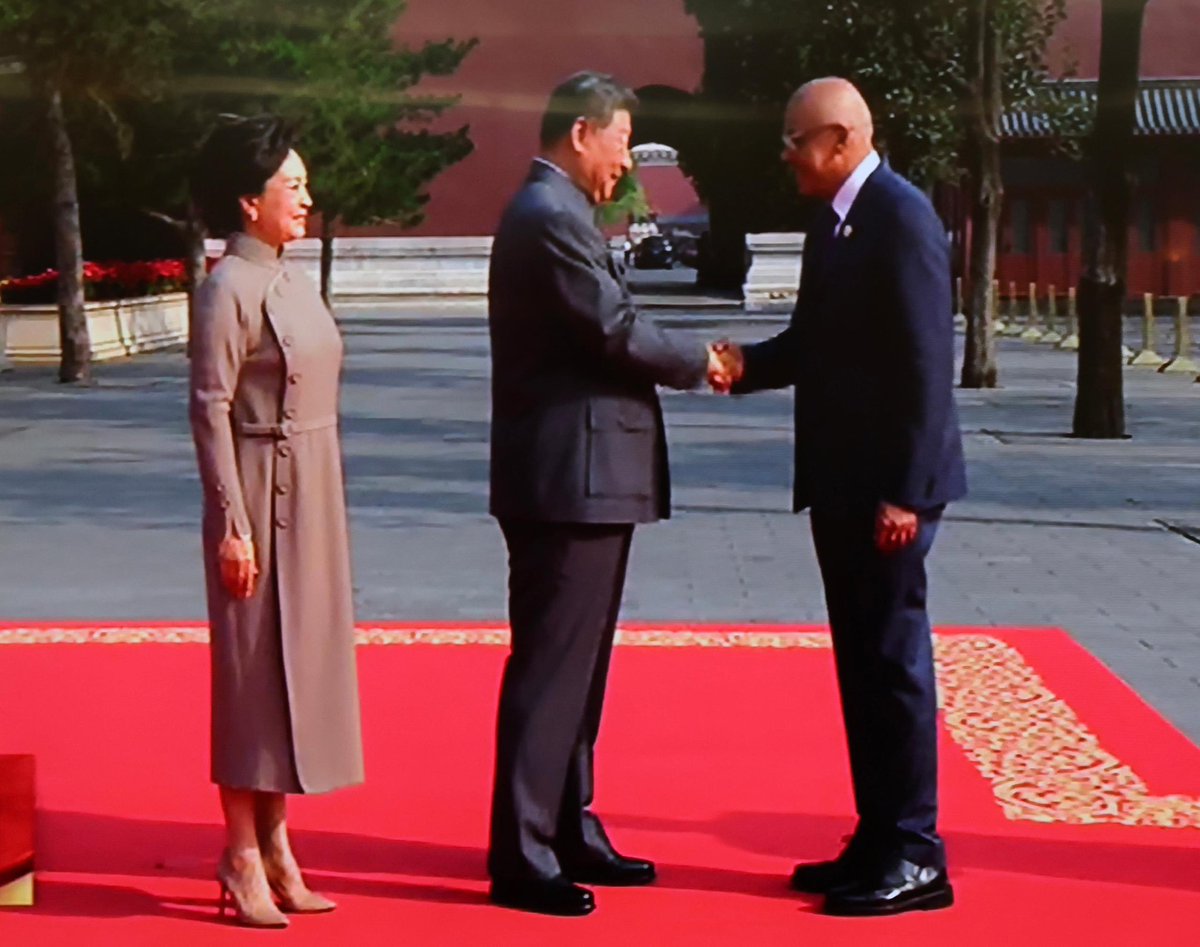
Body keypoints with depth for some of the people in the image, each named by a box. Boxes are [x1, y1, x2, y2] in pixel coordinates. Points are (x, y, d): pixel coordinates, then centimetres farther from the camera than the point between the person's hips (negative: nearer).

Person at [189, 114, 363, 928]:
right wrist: (233, 524, -19)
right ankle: (243, 854, 8)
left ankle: (275, 843, 21)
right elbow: (210, 411, -16)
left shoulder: (292, 281, 12)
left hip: (313, 497, 8)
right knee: (255, 664, -1)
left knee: (300, 658, 12)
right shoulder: (230, 287, -13)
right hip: (264, 494, -8)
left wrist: (326, 507, 16)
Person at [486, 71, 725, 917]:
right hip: (570, 480, -11)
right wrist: (699, 363, -4)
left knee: (576, 665, 17)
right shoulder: (552, 216, -15)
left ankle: (568, 832, 27)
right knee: (550, 667, -5)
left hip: (583, 478, 11)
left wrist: (684, 360, 5)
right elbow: (617, 333, -19)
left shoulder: (552, 212, 18)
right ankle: (521, 860, 1)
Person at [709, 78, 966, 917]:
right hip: (841, 479, 9)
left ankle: (914, 857, 6)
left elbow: (926, 364, -19)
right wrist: (746, 365, -1)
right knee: (862, 661, 13)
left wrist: (905, 492, -21)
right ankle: (879, 841, 22)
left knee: (892, 659, -3)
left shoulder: (901, 218, -15)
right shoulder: (836, 218, 13)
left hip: (889, 485, -9)